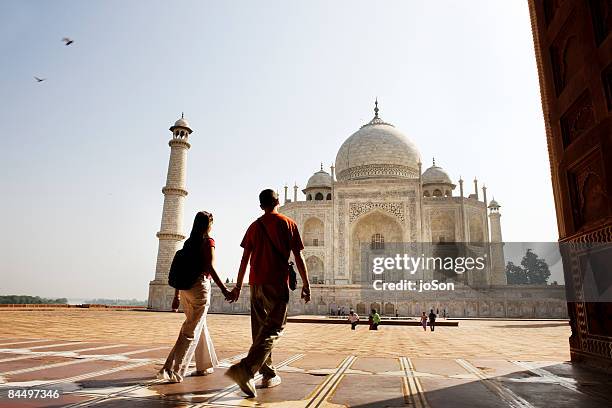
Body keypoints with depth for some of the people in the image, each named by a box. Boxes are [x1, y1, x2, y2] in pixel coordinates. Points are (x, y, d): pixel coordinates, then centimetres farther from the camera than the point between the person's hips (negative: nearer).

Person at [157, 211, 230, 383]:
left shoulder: (188, 242, 11)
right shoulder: (208, 242, -7)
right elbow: (210, 268, -16)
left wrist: (177, 295, 17)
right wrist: (224, 289, -16)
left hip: (185, 288, 7)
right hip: (200, 287, -7)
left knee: (200, 326, 20)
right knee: (191, 331, -2)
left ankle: (204, 366, 31)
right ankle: (172, 371, -6)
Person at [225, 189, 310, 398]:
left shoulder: (254, 226, 10)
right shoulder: (288, 224, 1)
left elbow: (245, 259, 9)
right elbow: (298, 257, -3)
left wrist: (238, 286, 15)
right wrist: (306, 284, 4)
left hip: (256, 283, 5)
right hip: (278, 283, -4)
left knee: (260, 330, 14)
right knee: (273, 329, -4)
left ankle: (269, 375, 22)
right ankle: (245, 368, -21)